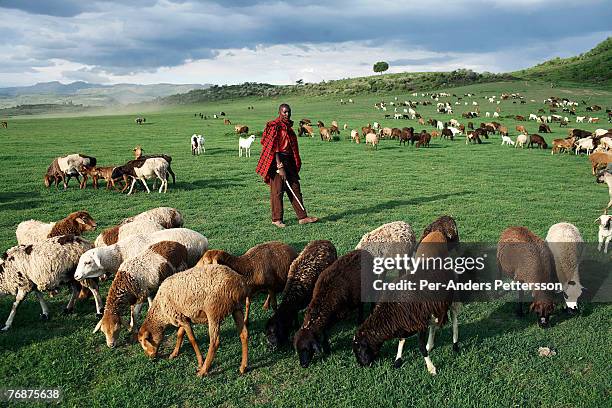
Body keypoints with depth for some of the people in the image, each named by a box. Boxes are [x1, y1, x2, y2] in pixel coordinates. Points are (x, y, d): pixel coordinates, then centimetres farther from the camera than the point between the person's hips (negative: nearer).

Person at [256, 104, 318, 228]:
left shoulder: (288, 127, 16)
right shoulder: (275, 127, -10)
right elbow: (274, 148, -16)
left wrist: (295, 165, 17)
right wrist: (280, 167, -21)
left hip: (289, 162, 8)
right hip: (278, 161, -8)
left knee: (295, 189, 8)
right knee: (277, 191, -1)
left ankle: (302, 217, 12)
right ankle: (277, 219, 7)